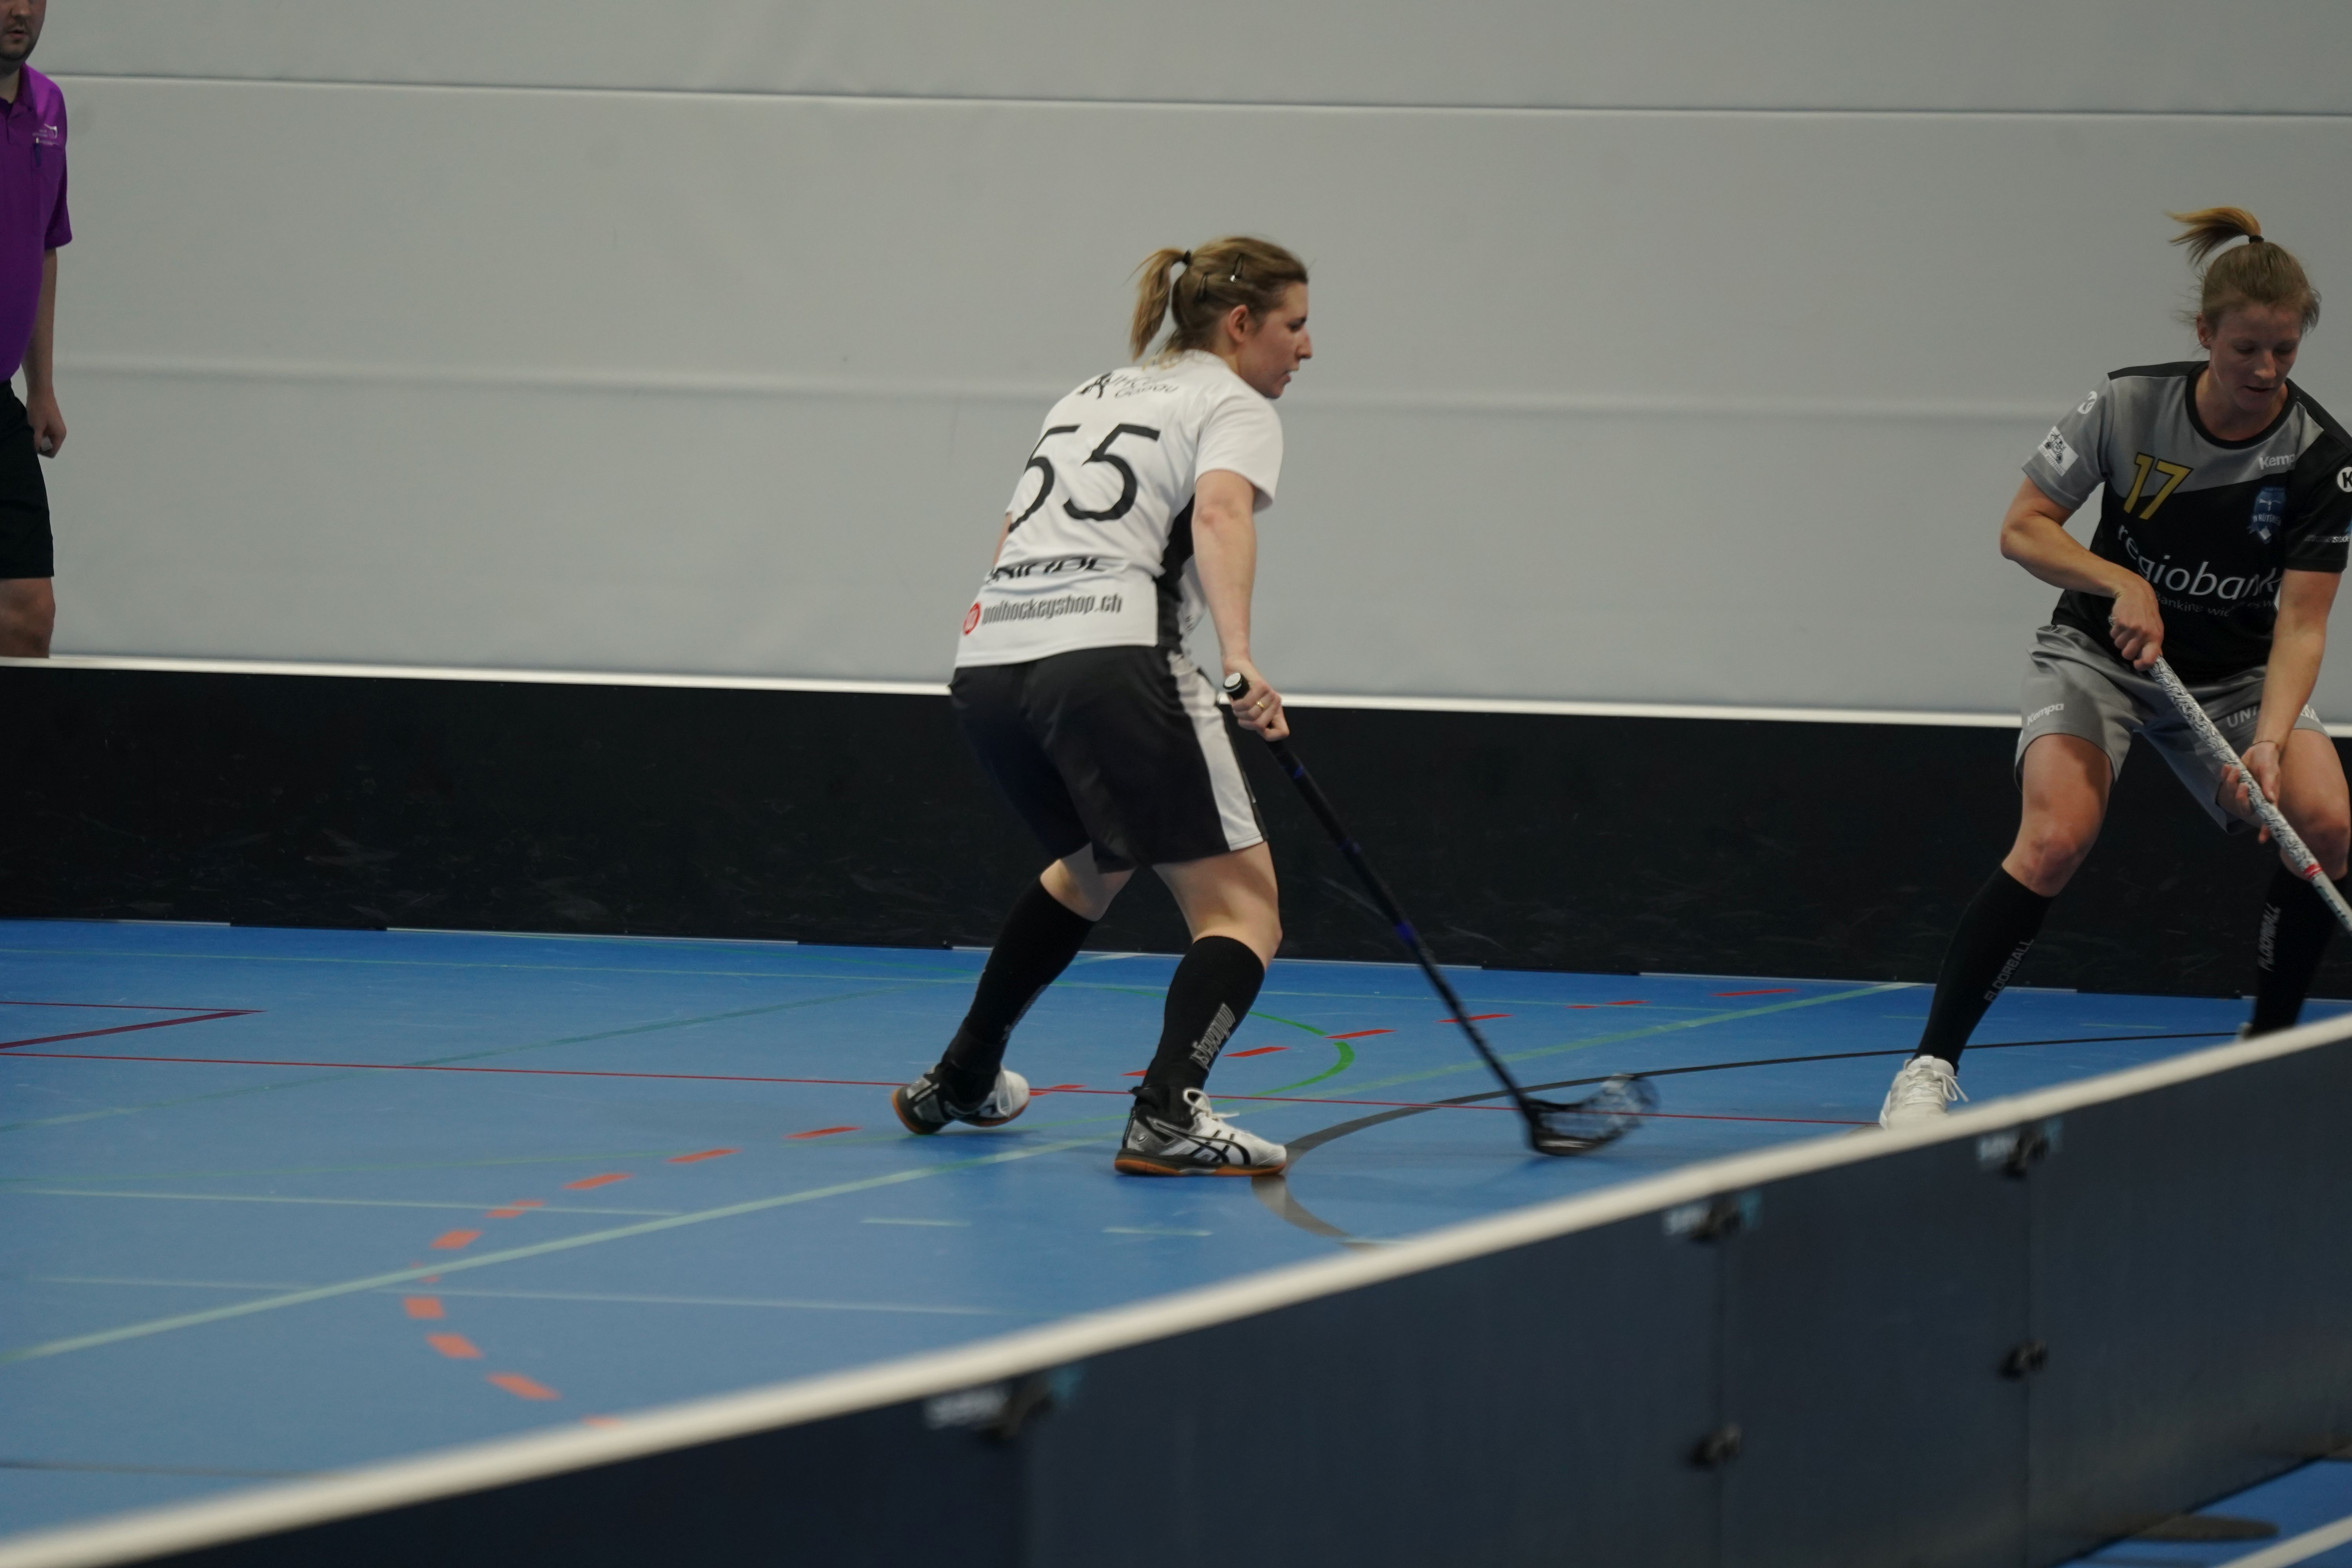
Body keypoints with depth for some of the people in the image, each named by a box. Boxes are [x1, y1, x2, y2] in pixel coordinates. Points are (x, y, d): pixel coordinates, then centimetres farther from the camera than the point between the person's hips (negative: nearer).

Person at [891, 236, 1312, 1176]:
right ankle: (1168, 1114, -27)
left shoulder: (1094, 395, 28)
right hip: (1110, 657, -8)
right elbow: (1219, 515, -16)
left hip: (987, 658, 8)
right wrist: (1239, 657, -30)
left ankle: (960, 1082, 41)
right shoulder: (1235, 407, 5)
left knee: (1091, 865, 34)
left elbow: (1014, 541, 30)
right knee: (1241, 906, -5)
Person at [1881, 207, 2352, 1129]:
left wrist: (2269, 743, -34)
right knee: (2057, 837, -28)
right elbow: (2023, 530, -10)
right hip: (2101, 655, -2)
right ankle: (1930, 1068, -22)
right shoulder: (2130, 405, -17)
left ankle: (2264, 1053, -1)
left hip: (2240, 678, 2)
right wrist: (2121, 585, -27)